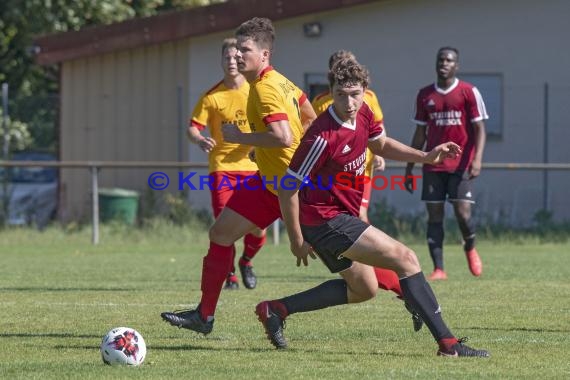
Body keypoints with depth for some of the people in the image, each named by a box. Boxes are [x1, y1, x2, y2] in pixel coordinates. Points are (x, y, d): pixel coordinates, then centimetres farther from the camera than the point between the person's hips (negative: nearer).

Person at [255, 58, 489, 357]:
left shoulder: (363, 114, -1)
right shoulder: (324, 137, -25)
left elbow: (380, 145, 21)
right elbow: (288, 188, -20)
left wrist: (426, 157, 8)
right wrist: (296, 240, -15)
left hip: (341, 217, 10)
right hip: (325, 218, -10)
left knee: (363, 289, 23)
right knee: (405, 258, -12)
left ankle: (275, 310, 21)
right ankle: (447, 342, -13)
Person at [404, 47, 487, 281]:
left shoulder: (469, 92, -1)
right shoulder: (425, 95, 10)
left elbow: (479, 129, -3)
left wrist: (477, 159, -17)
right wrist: (409, 167, 13)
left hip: (461, 165, -3)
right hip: (433, 166, 3)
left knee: (462, 213, -12)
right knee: (434, 215, -2)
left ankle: (470, 248, 19)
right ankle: (438, 269, 0)